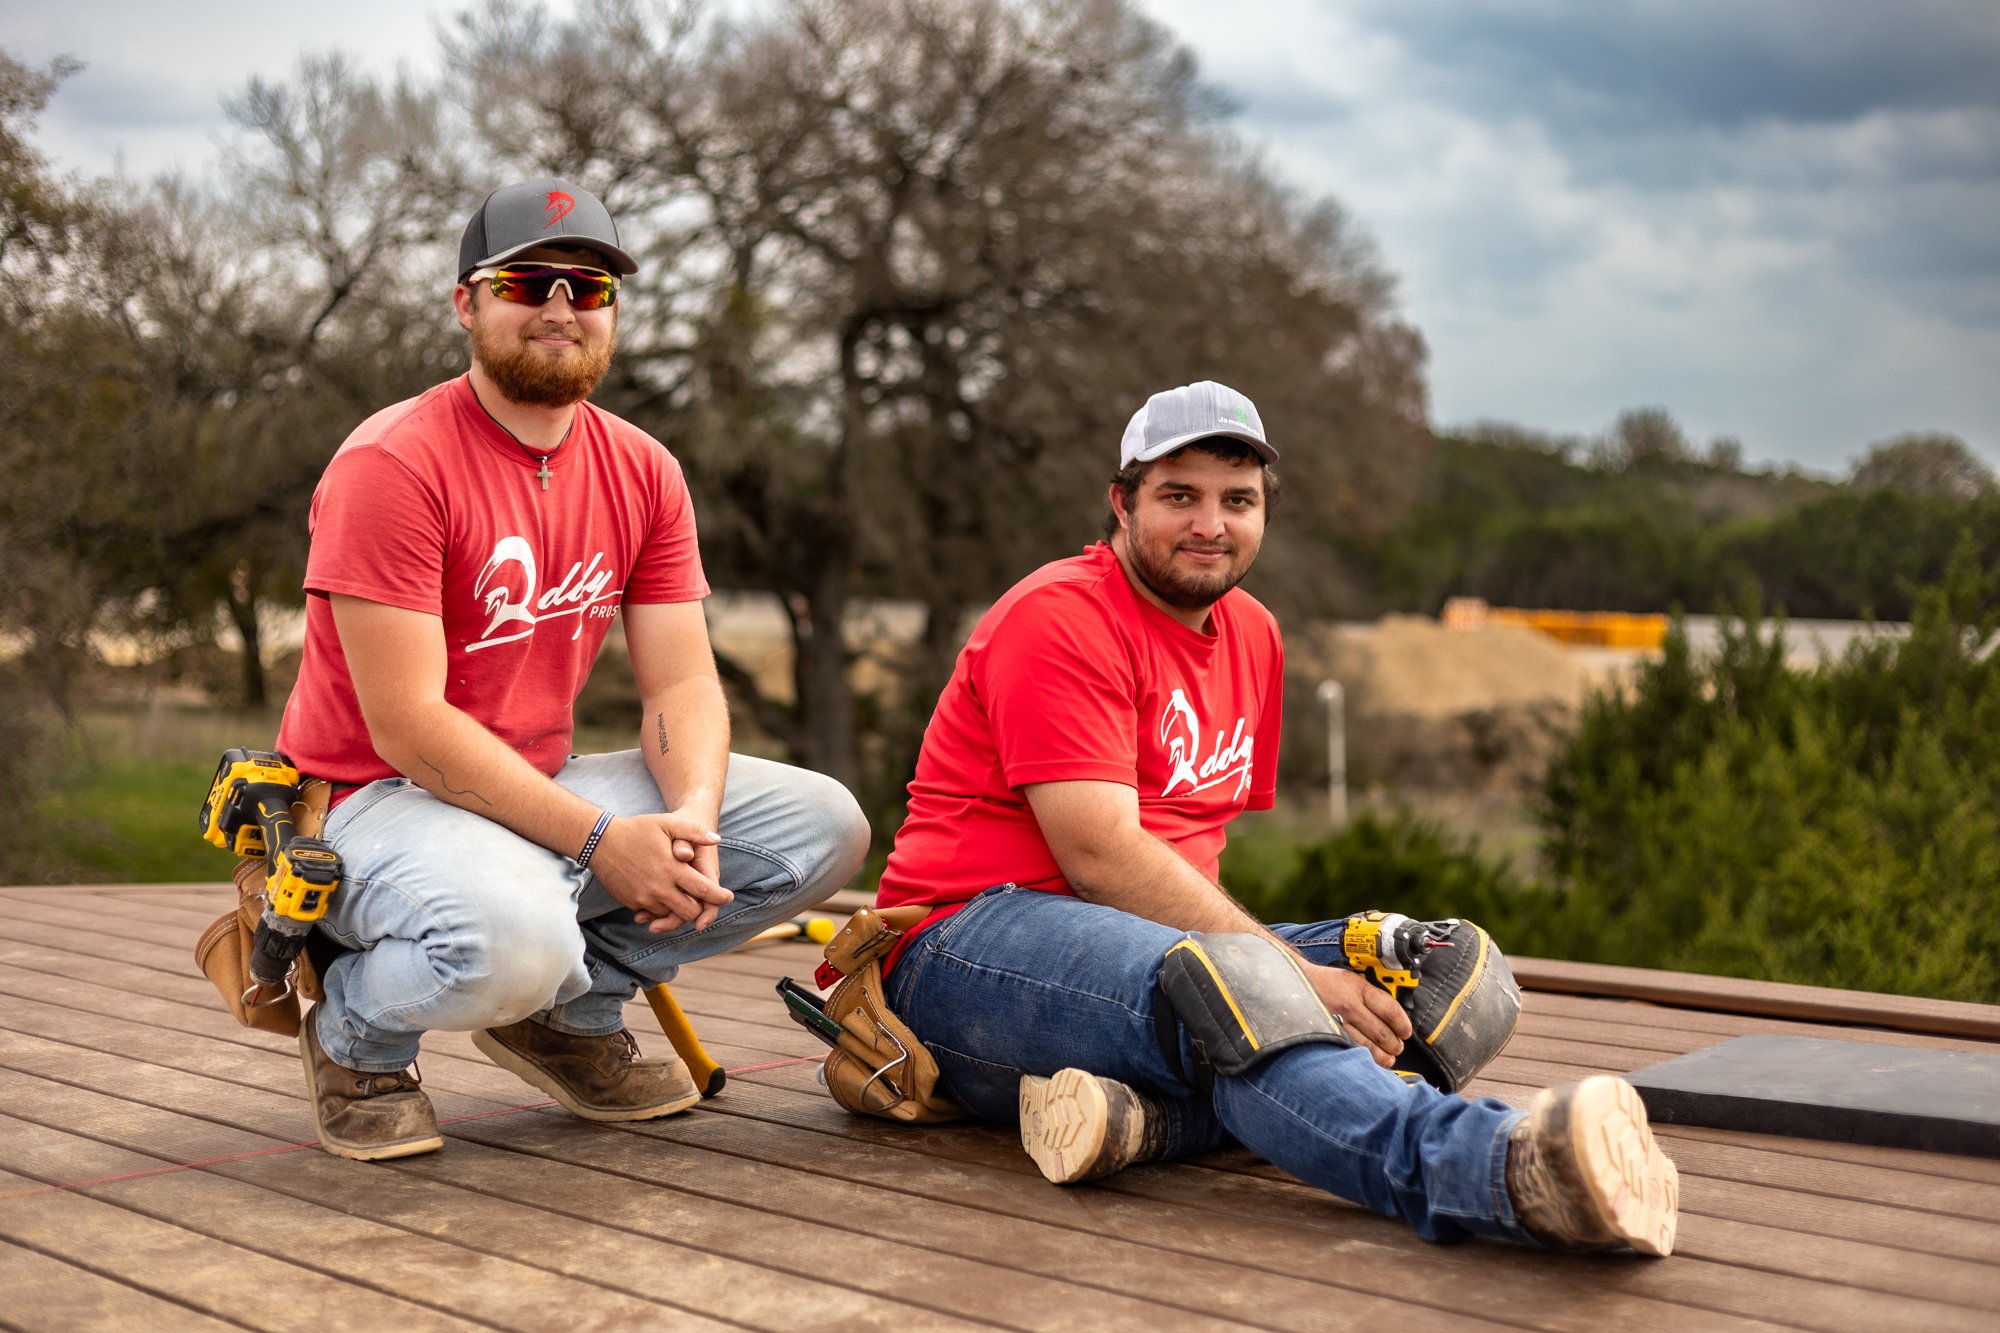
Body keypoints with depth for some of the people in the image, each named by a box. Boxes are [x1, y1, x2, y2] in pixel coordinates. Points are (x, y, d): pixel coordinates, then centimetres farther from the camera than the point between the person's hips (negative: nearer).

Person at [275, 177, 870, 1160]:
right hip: (376, 801, -6)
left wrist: (690, 818, -21)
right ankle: (356, 1031, -1)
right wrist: (601, 840, -25)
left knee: (823, 828, -7)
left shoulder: (641, 471, 5)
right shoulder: (392, 464, -16)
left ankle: (571, 1008, 8)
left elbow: (681, 682, 1)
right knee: (514, 940, -39)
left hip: (545, 786, 7)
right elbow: (407, 725, -21)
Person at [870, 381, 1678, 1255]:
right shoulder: (1059, 616, -9)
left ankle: (1149, 1111, -31)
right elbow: (1101, 857, -18)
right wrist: (1295, 976, -21)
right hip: (977, 939, -8)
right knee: (1225, 980, -39)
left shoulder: (1252, 635, 17)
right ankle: (1511, 1173, -63)